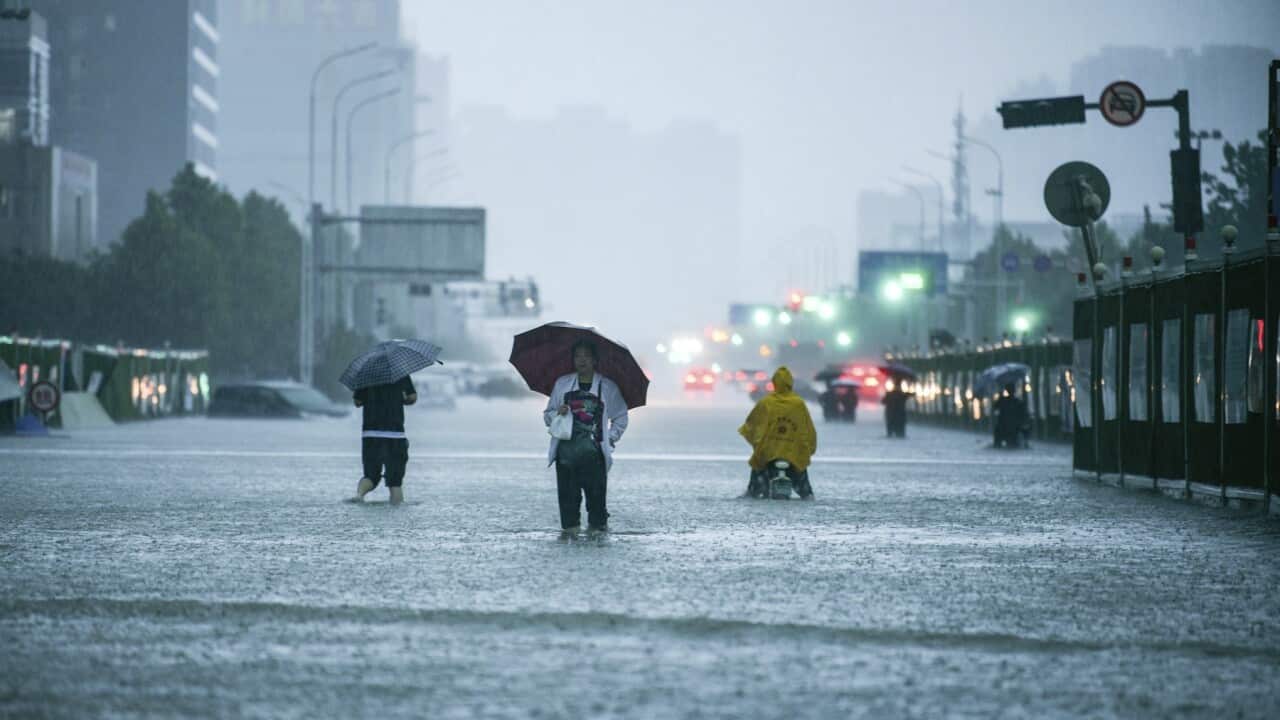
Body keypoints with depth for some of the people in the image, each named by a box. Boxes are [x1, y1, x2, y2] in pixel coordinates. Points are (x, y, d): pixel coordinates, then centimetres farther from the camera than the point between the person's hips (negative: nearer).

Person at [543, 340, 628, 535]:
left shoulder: (607, 387, 10)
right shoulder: (562, 384, 15)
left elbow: (620, 419, 16)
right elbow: (547, 416, 18)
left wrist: (610, 439, 3)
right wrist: (557, 413, -4)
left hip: (594, 452, -1)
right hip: (566, 451, 1)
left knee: (596, 494, -8)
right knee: (568, 495, -4)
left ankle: (598, 526, 0)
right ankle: (570, 527, 0)